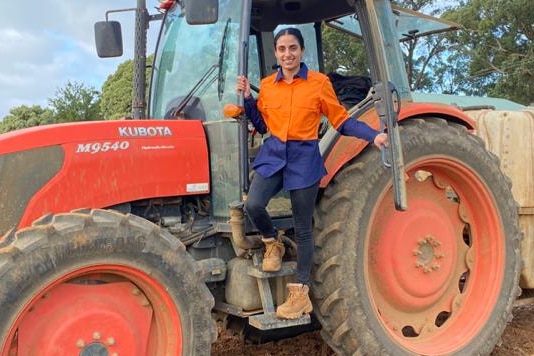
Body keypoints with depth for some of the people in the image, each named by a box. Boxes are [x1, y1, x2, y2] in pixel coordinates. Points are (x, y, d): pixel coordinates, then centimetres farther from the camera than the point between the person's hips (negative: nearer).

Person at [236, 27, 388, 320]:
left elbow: (341, 120, 0)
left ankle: (301, 293, 18)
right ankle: (273, 243, 13)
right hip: (273, 156, 3)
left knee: (302, 229, 4)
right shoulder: (267, 85, 7)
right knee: (253, 205, -21)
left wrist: (373, 135, -12)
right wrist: (247, 98, 2)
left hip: (304, 159, -3)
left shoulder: (319, 82, -4)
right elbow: (262, 125, 13)